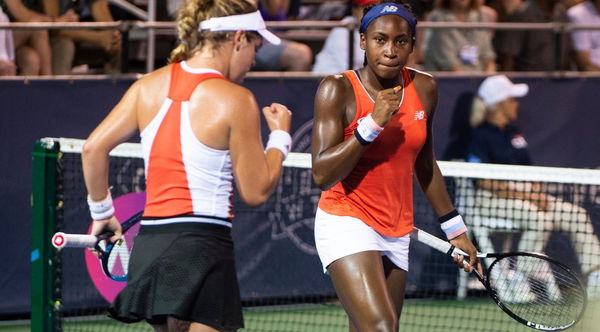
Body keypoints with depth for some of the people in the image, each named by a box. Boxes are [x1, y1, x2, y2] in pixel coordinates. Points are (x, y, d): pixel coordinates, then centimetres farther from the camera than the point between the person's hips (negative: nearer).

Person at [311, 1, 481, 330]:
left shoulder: (423, 88, 4)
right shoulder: (338, 89, -11)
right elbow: (322, 174, -18)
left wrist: (455, 228, 21)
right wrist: (372, 124, -24)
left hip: (397, 234, 6)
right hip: (346, 223, -6)